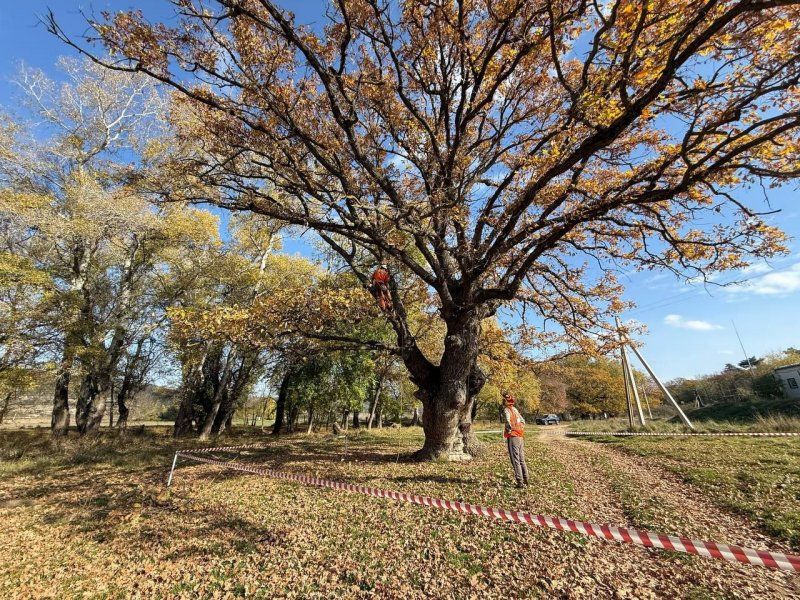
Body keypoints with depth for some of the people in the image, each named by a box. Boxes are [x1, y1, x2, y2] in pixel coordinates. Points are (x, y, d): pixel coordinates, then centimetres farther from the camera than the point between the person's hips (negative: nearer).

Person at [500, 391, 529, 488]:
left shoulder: (506, 410, -12)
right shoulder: (515, 409, 14)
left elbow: (507, 420, -32)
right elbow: (522, 421, 25)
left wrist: (509, 429, -18)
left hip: (513, 438, -8)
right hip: (520, 437, 8)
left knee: (516, 461, -1)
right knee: (522, 460, 17)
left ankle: (520, 483, 3)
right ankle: (525, 480, 24)